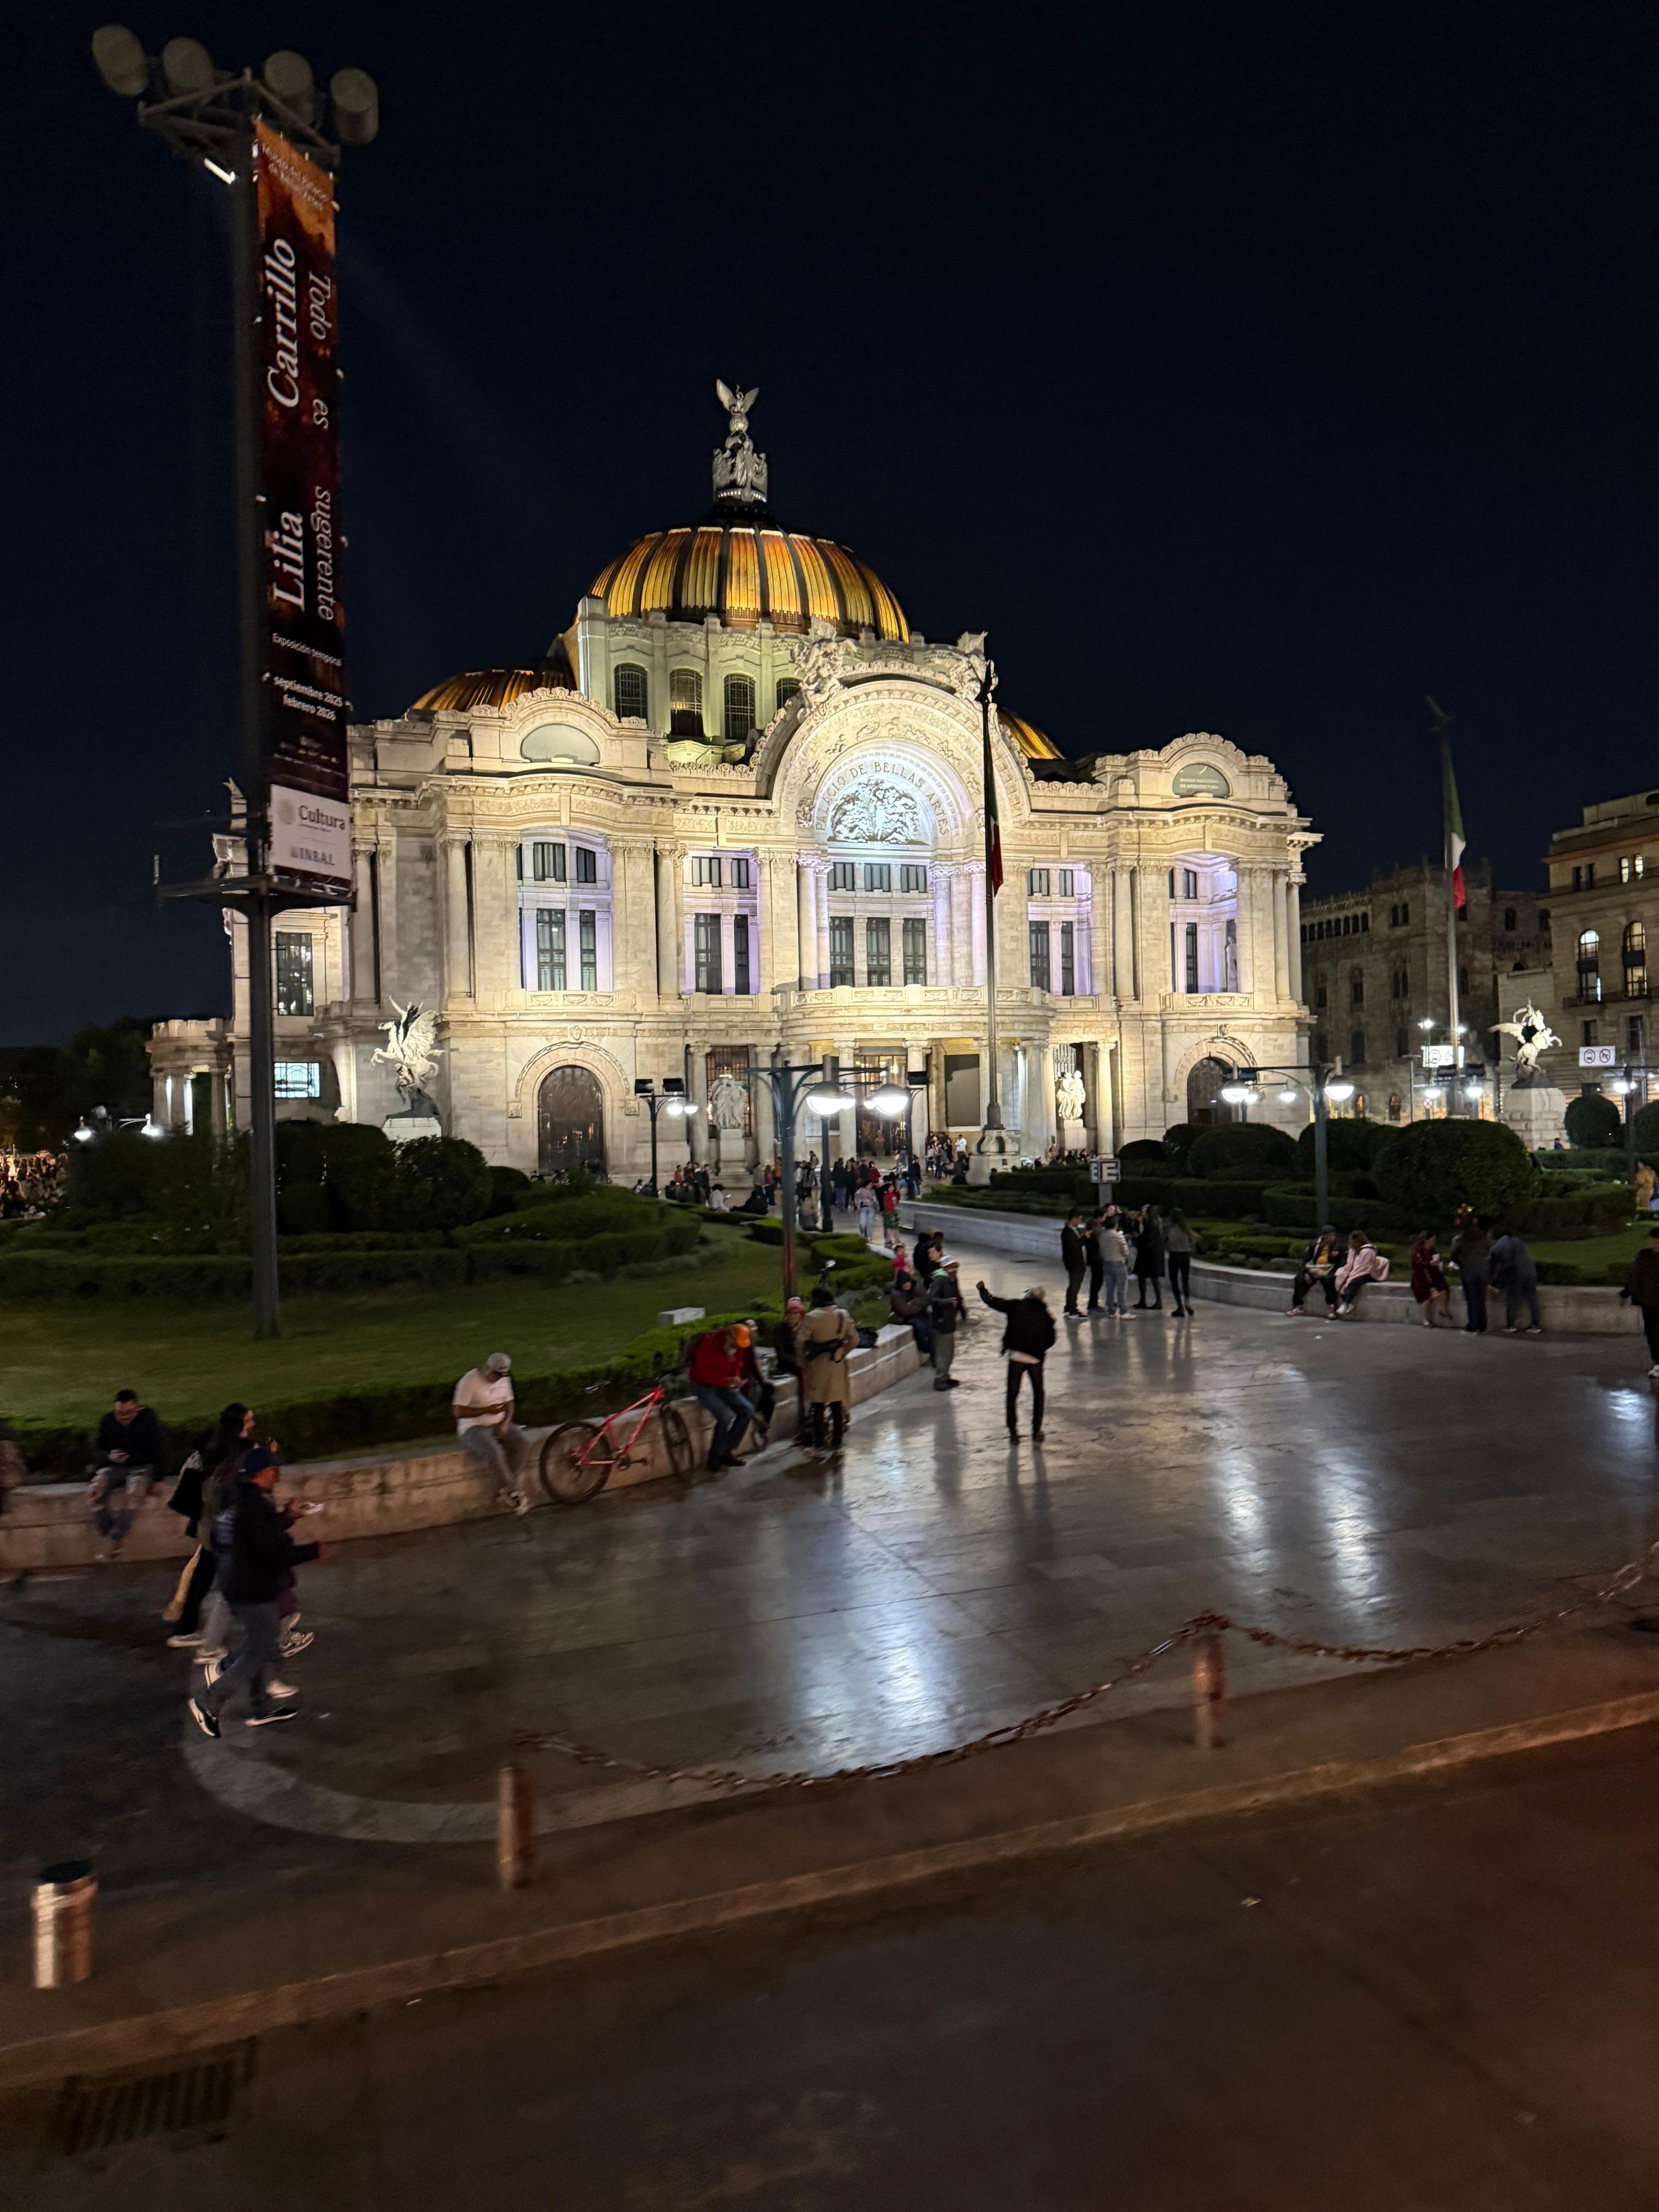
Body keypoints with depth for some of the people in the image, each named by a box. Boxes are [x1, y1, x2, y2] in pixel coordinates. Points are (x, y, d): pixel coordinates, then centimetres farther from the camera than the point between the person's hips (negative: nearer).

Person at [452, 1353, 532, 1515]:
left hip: (499, 1426, 6)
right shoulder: (470, 1381, -14)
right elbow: (460, 1412, -17)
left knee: (523, 1443, -20)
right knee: (494, 1453, -33)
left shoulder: (503, 1380, 6)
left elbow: (510, 1404, 12)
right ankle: (514, 1494, -19)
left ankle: (502, 1490, -11)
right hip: (474, 1428, -6)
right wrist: (488, 1410, -21)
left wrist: (505, 1424, -8)